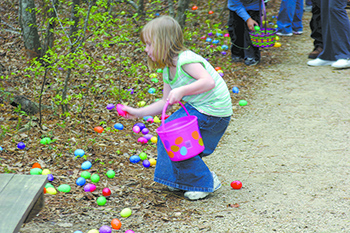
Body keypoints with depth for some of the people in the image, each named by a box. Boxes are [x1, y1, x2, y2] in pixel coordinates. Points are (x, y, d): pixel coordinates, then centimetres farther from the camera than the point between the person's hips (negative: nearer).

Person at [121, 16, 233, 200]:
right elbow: (165, 103, 13)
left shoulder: (186, 60, -21)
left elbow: (208, 82, -35)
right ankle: (181, 179, 22)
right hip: (195, 108, 10)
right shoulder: (168, 69, 9)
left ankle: (205, 182, 2)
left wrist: (182, 91, -41)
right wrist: (138, 113, 10)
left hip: (213, 112, -10)